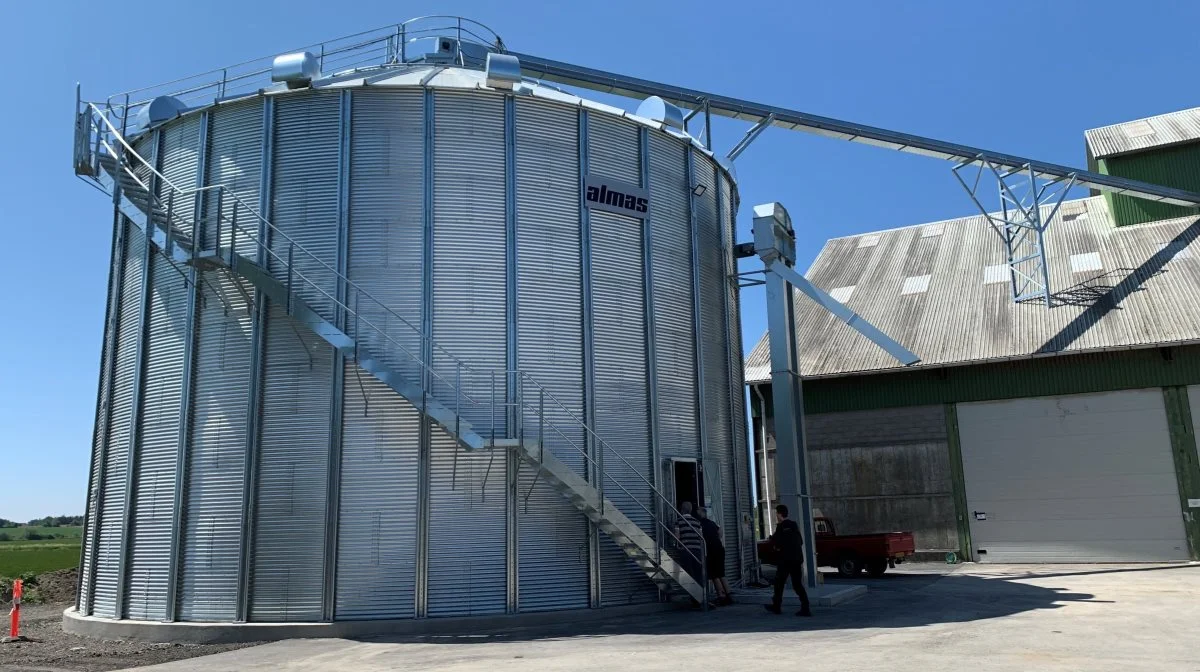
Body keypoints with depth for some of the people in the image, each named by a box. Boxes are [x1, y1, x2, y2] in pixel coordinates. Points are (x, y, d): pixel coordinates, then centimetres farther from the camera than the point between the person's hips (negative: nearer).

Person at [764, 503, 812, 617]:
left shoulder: (781, 526, -11)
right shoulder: (794, 525, 10)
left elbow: (775, 542, -14)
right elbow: (800, 541, 14)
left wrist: (771, 538, 6)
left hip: (785, 560, -6)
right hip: (797, 559, 6)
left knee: (779, 583, 10)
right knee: (798, 584, 7)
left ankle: (777, 606, 19)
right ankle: (805, 608, -4)